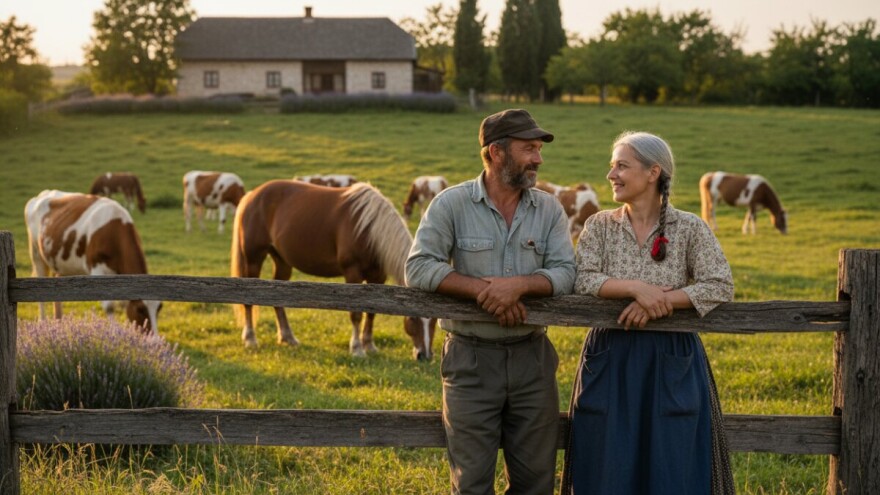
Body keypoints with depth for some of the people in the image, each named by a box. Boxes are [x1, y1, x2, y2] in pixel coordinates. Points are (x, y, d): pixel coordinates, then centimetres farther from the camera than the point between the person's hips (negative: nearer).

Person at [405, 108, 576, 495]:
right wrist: (481, 289, -22)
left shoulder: (549, 209, 3)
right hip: (471, 358, -3)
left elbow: (567, 273, -6)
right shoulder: (452, 203, -6)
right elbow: (418, 268, -13)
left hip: (532, 357, 3)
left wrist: (520, 283, -24)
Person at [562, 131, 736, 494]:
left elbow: (721, 287, -10)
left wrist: (659, 301, -19)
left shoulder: (690, 228, -2)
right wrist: (636, 287, -22)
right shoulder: (599, 226, 3)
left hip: (672, 362, -1)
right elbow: (581, 280, -9)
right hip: (609, 361, 1)